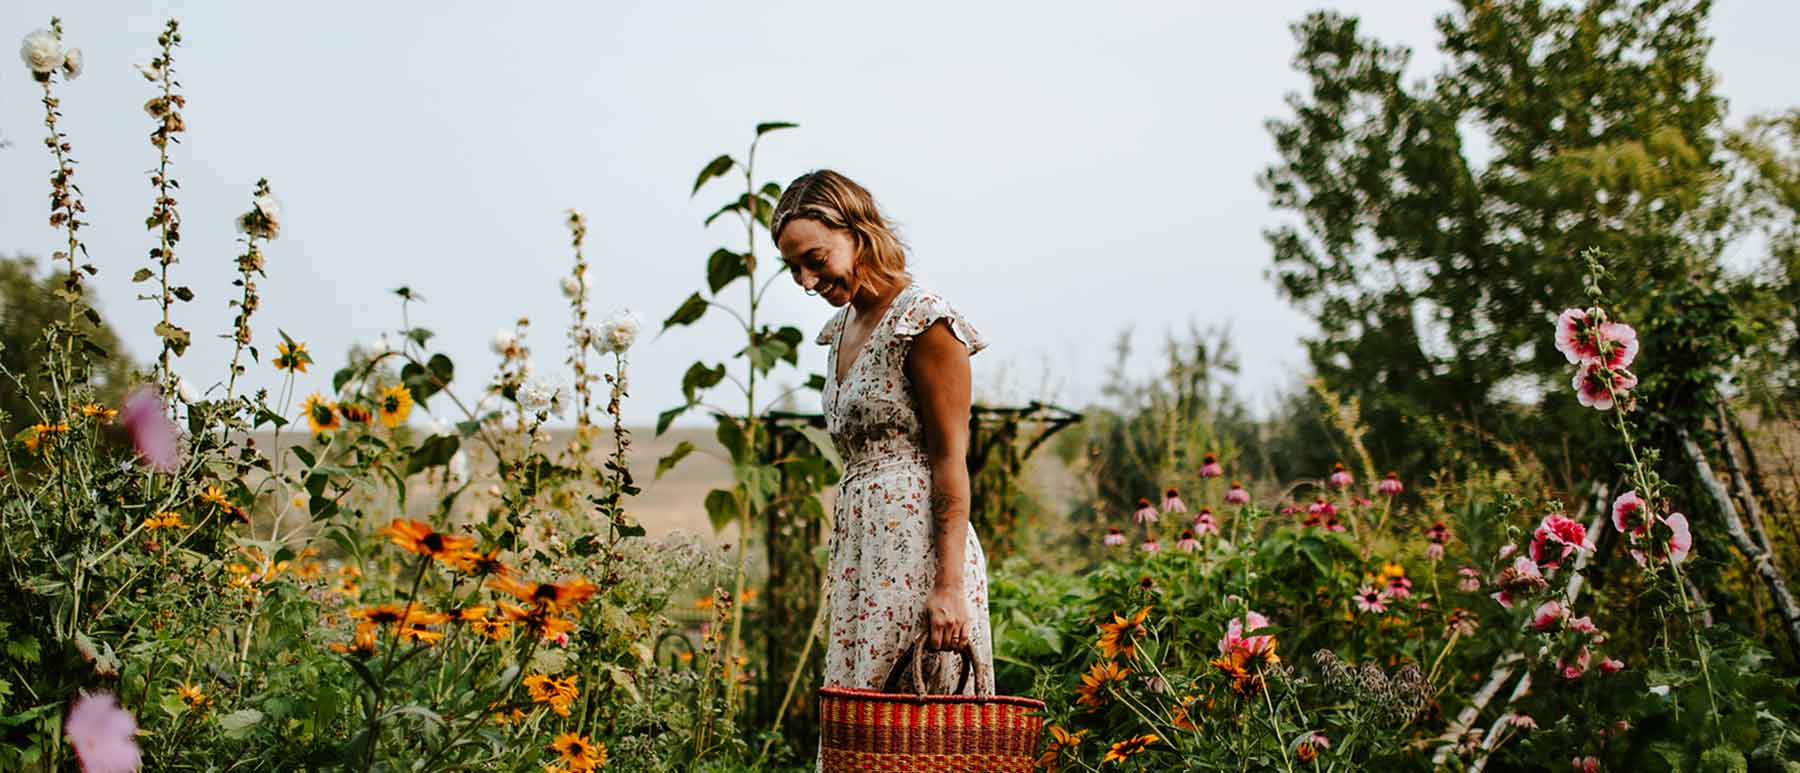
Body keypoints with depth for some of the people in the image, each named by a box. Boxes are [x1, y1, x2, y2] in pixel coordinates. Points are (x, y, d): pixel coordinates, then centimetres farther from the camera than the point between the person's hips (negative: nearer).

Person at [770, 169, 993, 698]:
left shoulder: (923, 320, -9)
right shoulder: (842, 326, 17)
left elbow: (950, 460, -13)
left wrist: (949, 583, -19)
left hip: (914, 541, -8)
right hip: (859, 544, 8)